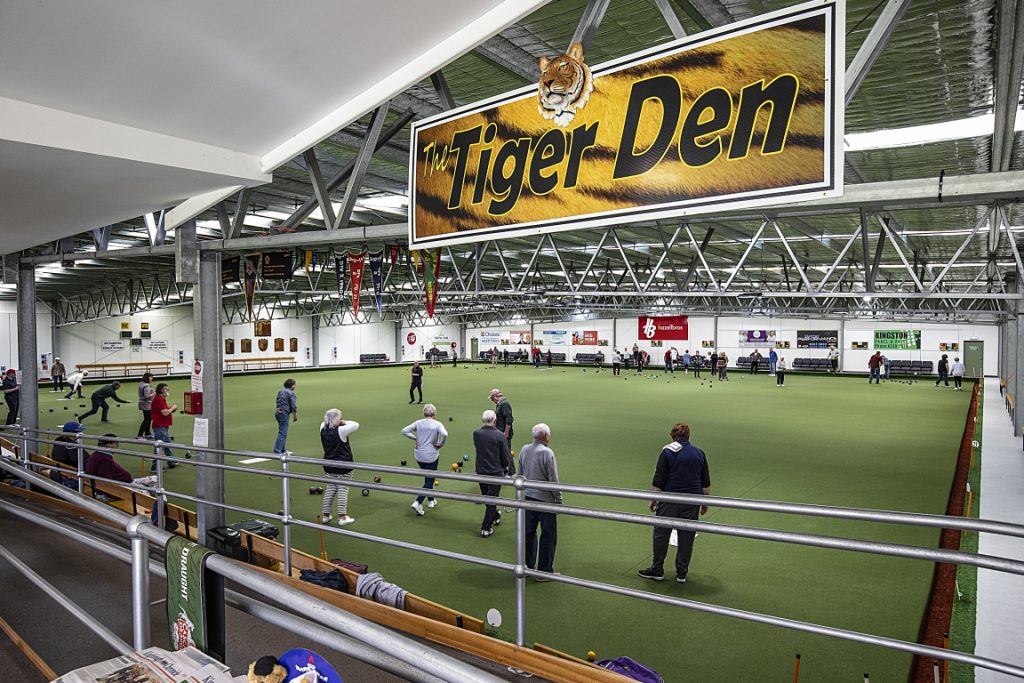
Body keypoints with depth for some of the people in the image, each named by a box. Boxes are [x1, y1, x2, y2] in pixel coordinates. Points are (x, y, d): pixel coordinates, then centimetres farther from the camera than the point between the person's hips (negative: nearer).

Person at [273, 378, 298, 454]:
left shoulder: (281, 391, 13)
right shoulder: (291, 393, -11)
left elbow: (276, 402, 18)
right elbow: (293, 405, -14)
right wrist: (295, 416, -4)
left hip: (277, 412, 9)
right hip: (284, 413, -9)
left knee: (282, 432, 19)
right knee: (282, 433, -7)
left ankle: (282, 450, 26)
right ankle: (277, 451, -11)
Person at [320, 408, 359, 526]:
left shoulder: (323, 430, -1)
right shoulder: (340, 431, -20)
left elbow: (323, 423, 22)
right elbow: (355, 425, -17)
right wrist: (344, 422, -5)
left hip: (329, 466, 6)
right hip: (343, 466, -6)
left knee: (329, 489, 15)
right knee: (343, 490, 2)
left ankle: (325, 515, 21)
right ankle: (342, 517, 5)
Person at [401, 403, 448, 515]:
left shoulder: (418, 423, 0)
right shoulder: (437, 424, -10)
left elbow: (404, 431, -6)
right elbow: (445, 434, -28)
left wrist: (415, 438, 0)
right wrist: (440, 444, -13)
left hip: (419, 455, 4)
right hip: (431, 456, -4)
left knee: (428, 478, 24)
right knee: (429, 480, 4)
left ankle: (431, 500, 34)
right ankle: (417, 503, -12)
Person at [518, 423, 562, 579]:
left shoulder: (524, 450, 2)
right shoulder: (547, 453, -18)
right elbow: (553, 479, -15)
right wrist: (559, 500, -6)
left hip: (527, 497, 7)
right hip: (544, 498, -6)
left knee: (529, 533, 17)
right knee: (548, 536, 5)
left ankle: (527, 566, 27)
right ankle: (544, 571, 11)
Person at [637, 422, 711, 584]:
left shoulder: (667, 452, -6)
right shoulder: (699, 453, 5)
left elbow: (658, 481, -8)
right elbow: (706, 482, 8)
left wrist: (653, 499, 1)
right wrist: (705, 502, 17)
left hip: (669, 500, -3)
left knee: (661, 534, 7)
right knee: (687, 537, 10)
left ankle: (657, 570, 14)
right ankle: (682, 573, 16)